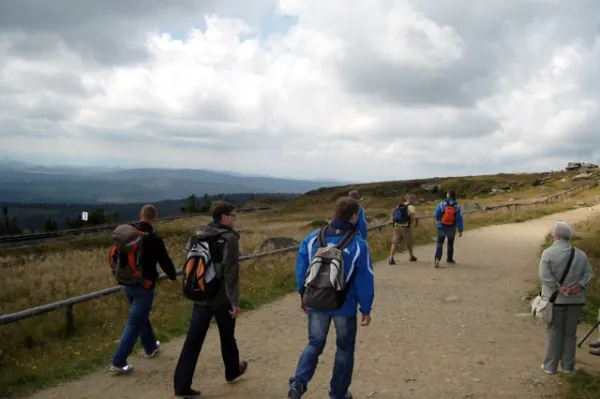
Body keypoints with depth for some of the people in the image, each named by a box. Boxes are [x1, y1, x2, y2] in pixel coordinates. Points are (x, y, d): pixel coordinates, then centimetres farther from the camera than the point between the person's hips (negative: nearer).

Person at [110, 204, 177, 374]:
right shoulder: (154, 239, -17)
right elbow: (165, 261, -9)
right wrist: (173, 276, 12)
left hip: (128, 285, 7)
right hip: (144, 287, -7)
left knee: (141, 317, 25)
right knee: (134, 323, -3)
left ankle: (151, 347, 43)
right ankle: (118, 363, -4)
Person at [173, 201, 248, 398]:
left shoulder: (197, 236, 4)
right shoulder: (229, 239, -17)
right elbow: (230, 274, -20)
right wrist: (235, 301, -16)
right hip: (221, 298, -5)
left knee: (193, 340, 6)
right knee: (227, 337, 17)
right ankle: (232, 371, 38)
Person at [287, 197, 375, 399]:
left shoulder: (312, 238, -6)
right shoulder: (359, 245, -14)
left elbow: (301, 270, 1)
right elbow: (364, 281, -10)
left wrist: (303, 295, 15)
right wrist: (366, 309, 0)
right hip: (345, 306, -2)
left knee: (315, 344, 18)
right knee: (345, 349, 17)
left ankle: (299, 382, -2)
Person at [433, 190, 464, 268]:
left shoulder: (442, 203, -9)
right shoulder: (457, 206, -8)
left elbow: (436, 214, -4)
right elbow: (459, 219, -8)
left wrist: (438, 221, 18)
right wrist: (460, 230, -4)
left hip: (442, 227, -1)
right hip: (452, 228, 1)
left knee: (440, 243, 2)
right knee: (450, 244, 18)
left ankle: (437, 259, -16)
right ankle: (449, 259, 30)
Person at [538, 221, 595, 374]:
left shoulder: (548, 253, -10)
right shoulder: (580, 254, 4)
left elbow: (545, 275, -19)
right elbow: (589, 274, -1)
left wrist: (559, 288, -15)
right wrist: (579, 286, -11)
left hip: (555, 299, -3)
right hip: (575, 300, 3)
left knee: (554, 333, 7)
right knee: (570, 333, 12)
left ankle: (550, 365, 12)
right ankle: (568, 365, 17)